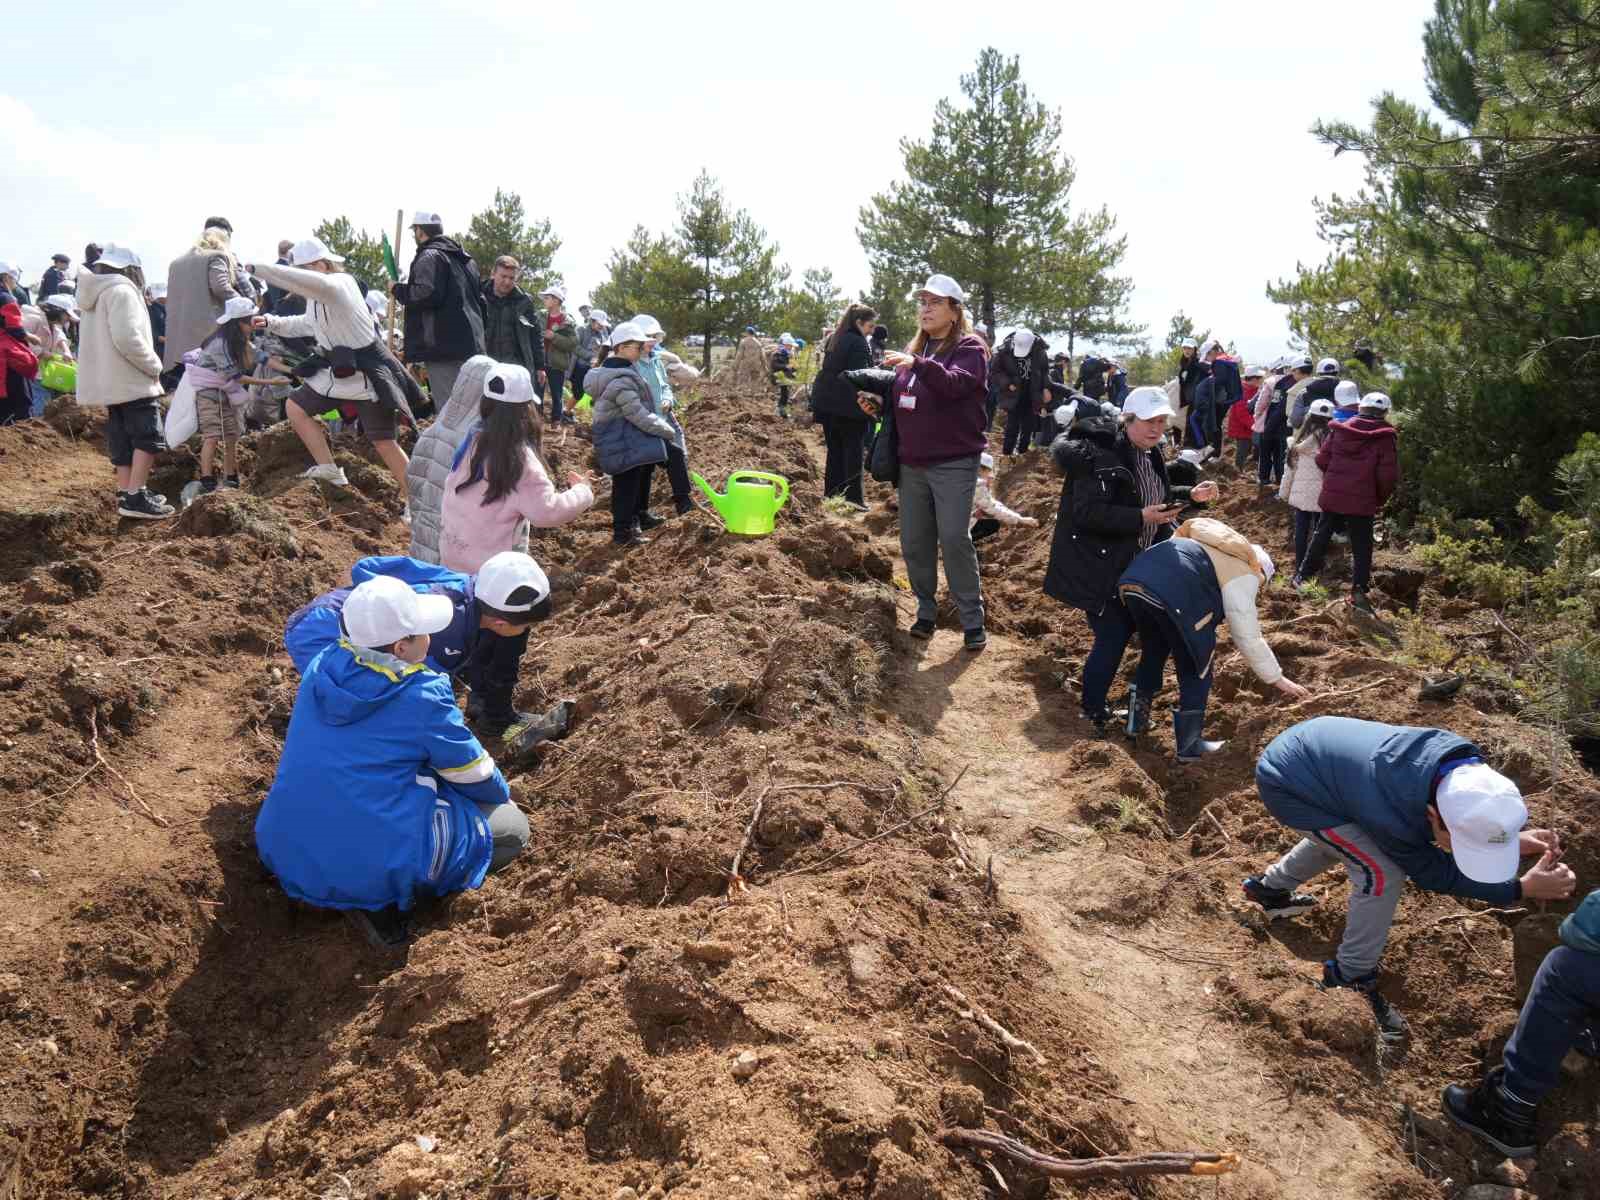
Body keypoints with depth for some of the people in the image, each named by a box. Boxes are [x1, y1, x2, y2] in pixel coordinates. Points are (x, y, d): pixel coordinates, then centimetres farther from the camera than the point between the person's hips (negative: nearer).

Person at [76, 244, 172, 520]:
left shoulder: (96, 294, 19)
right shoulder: (121, 290, -11)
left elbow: (103, 339, 20)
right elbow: (127, 337, -23)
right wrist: (154, 366, -12)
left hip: (108, 382, 10)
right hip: (130, 381, -9)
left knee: (123, 439, 12)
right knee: (148, 436, -8)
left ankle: (125, 493, 15)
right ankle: (135, 496, -13)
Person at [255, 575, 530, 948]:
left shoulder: (321, 665, 0)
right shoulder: (422, 698, -16)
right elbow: (477, 777, -1)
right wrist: (502, 796, 21)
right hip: (372, 870, -7)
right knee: (513, 826, 7)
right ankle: (381, 900, -2)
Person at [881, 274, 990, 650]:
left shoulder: (969, 348, -5)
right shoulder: (914, 349, 14)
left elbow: (953, 383, -26)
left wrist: (917, 364, -41)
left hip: (954, 463, -6)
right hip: (911, 463, 6)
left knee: (955, 539, -7)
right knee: (914, 542, 8)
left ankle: (973, 619, 3)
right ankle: (926, 611, 22)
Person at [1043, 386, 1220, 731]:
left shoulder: (1150, 454, 7)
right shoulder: (1101, 455, -22)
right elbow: (1087, 512, -29)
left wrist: (1191, 496, 6)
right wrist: (1141, 518, -30)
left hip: (1133, 565, 9)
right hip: (1099, 567, -9)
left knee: (1127, 628, 17)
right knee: (1113, 637, -7)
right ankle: (1093, 711, 12)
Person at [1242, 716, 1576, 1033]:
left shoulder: (1465, 761, -21)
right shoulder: (1390, 815, -38)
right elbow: (1434, 873, -17)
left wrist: (1514, 840, -14)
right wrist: (1523, 889, -21)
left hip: (1315, 746, 8)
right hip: (1285, 786, -8)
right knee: (1382, 872, -14)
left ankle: (1270, 887, 52)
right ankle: (1351, 976, 5)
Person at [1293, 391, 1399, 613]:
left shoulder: (1339, 429, 0)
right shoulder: (1384, 437, -8)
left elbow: (1322, 459, 1)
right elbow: (1389, 474, -10)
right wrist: (1381, 499, 5)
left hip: (1332, 494, 3)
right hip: (1363, 501, -3)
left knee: (1321, 536, 19)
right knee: (1361, 546, 6)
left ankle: (1303, 575, 26)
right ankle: (1359, 590, 1)